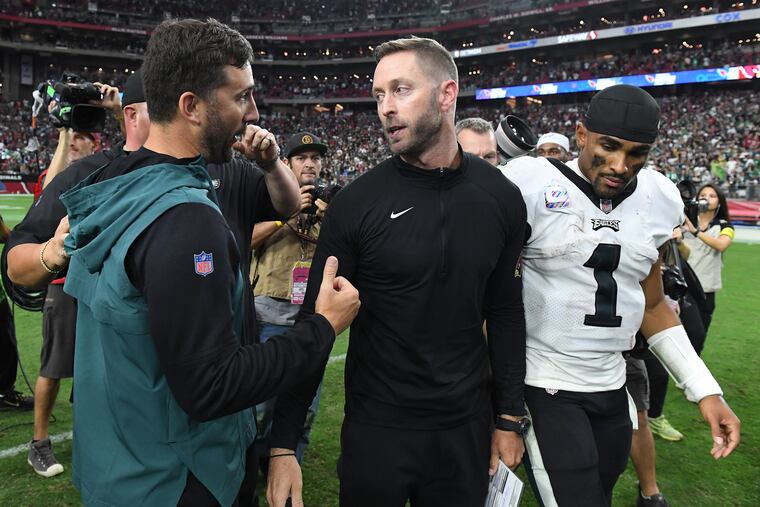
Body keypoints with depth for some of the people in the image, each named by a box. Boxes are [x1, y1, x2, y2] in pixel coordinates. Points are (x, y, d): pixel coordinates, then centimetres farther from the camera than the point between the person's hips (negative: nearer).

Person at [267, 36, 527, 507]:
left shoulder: (501, 199, -4)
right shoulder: (357, 203, -12)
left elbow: (506, 312, 4)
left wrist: (509, 417, 5)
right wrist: (284, 443, -12)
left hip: (466, 425, 2)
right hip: (376, 426, -2)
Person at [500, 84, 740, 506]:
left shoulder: (659, 200, 5)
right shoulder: (531, 185, -13)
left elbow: (652, 304, 14)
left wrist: (705, 391, 9)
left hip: (611, 388, 6)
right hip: (543, 387, -5)